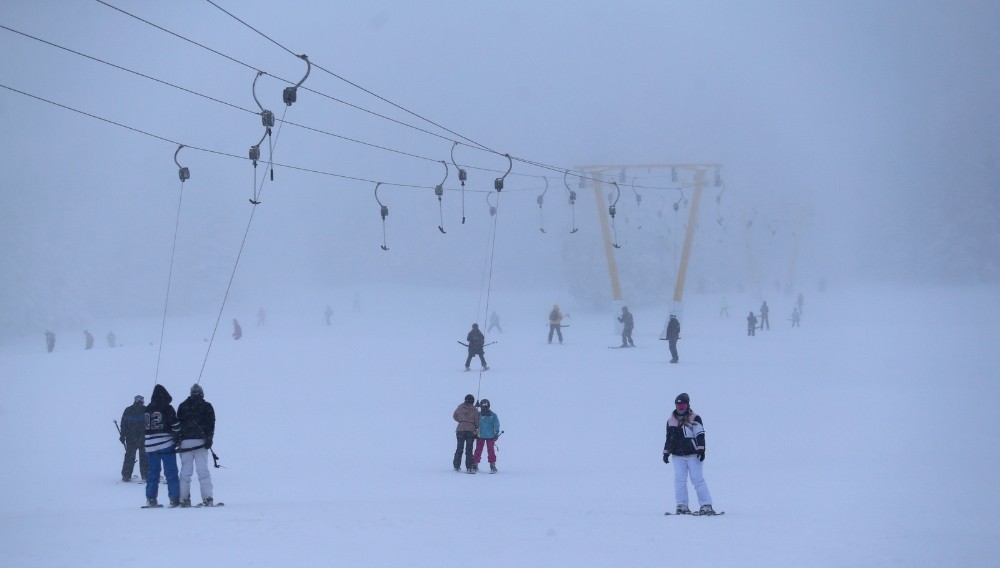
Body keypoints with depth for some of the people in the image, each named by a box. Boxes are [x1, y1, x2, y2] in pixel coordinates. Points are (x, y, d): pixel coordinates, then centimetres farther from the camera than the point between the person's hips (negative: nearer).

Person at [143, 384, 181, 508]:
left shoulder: (147, 409, 7)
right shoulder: (167, 408, -6)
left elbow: (143, 427, 13)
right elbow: (176, 425, -8)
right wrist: (177, 438, 7)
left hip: (150, 446, 4)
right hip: (166, 445, -4)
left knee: (152, 473, 11)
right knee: (171, 472, 0)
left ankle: (151, 499, 9)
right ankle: (174, 499, -3)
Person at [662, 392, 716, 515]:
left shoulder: (695, 418, -1)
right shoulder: (671, 421, 13)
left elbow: (700, 435, -5)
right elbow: (669, 438, 21)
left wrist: (701, 449, -14)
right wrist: (666, 452, 17)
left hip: (693, 454, -4)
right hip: (678, 455, 4)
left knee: (697, 479, -8)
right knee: (679, 480, -4)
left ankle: (706, 505, -6)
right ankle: (682, 506, -1)